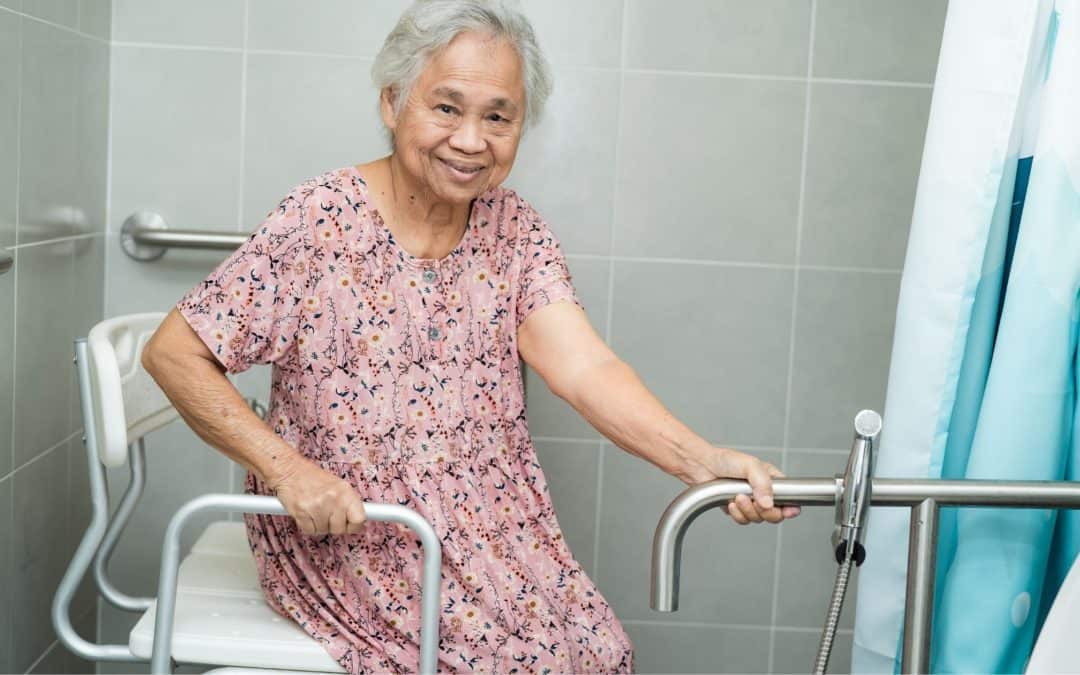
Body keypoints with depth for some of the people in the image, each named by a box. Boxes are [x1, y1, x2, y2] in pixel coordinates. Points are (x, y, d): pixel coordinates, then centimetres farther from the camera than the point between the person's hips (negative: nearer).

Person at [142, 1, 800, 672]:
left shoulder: (514, 228, 0)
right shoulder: (323, 221, -14)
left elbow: (586, 370, -14)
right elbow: (172, 353, -13)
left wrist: (705, 461, -30)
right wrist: (287, 467, -23)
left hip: (492, 526, 5)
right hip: (345, 533, -4)